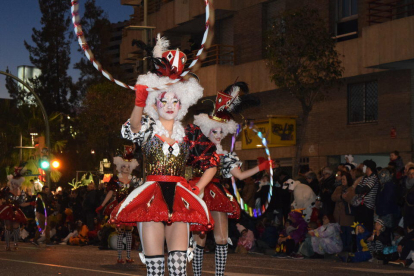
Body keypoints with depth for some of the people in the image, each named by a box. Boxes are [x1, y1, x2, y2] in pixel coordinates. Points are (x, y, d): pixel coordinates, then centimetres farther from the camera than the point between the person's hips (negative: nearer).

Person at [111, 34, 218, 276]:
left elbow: (212, 163, 19)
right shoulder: (148, 129, 5)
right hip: (152, 198, -1)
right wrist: (139, 103, -40)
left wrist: (197, 189, 7)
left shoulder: (190, 134, 11)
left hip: (180, 199, 2)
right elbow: (134, 127, -20)